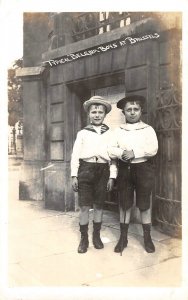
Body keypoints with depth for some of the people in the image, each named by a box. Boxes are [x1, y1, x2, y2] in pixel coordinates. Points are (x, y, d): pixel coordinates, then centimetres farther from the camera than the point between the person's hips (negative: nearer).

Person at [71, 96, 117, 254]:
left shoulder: (110, 134, 9)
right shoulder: (82, 133, 8)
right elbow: (75, 155, 5)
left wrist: (112, 176, 1)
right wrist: (74, 175, -1)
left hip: (103, 171, 1)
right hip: (85, 169, -1)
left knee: (99, 205, 9)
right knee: (84, 206, 0)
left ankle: (96, 236, 24)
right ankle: (84, 238, 12)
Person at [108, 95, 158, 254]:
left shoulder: (148, 129, 3)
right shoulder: (118, 130, 9)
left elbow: (153, 149, -10)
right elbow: (111, 150, -1)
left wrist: (135, 152, -19)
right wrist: (122, 153, -20)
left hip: (143, 169, -1)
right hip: (124, 170, 2)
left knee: (144, 205, 5)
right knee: (124, 204, 7)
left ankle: (147, 238, 18)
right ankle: (123, 237, 18)